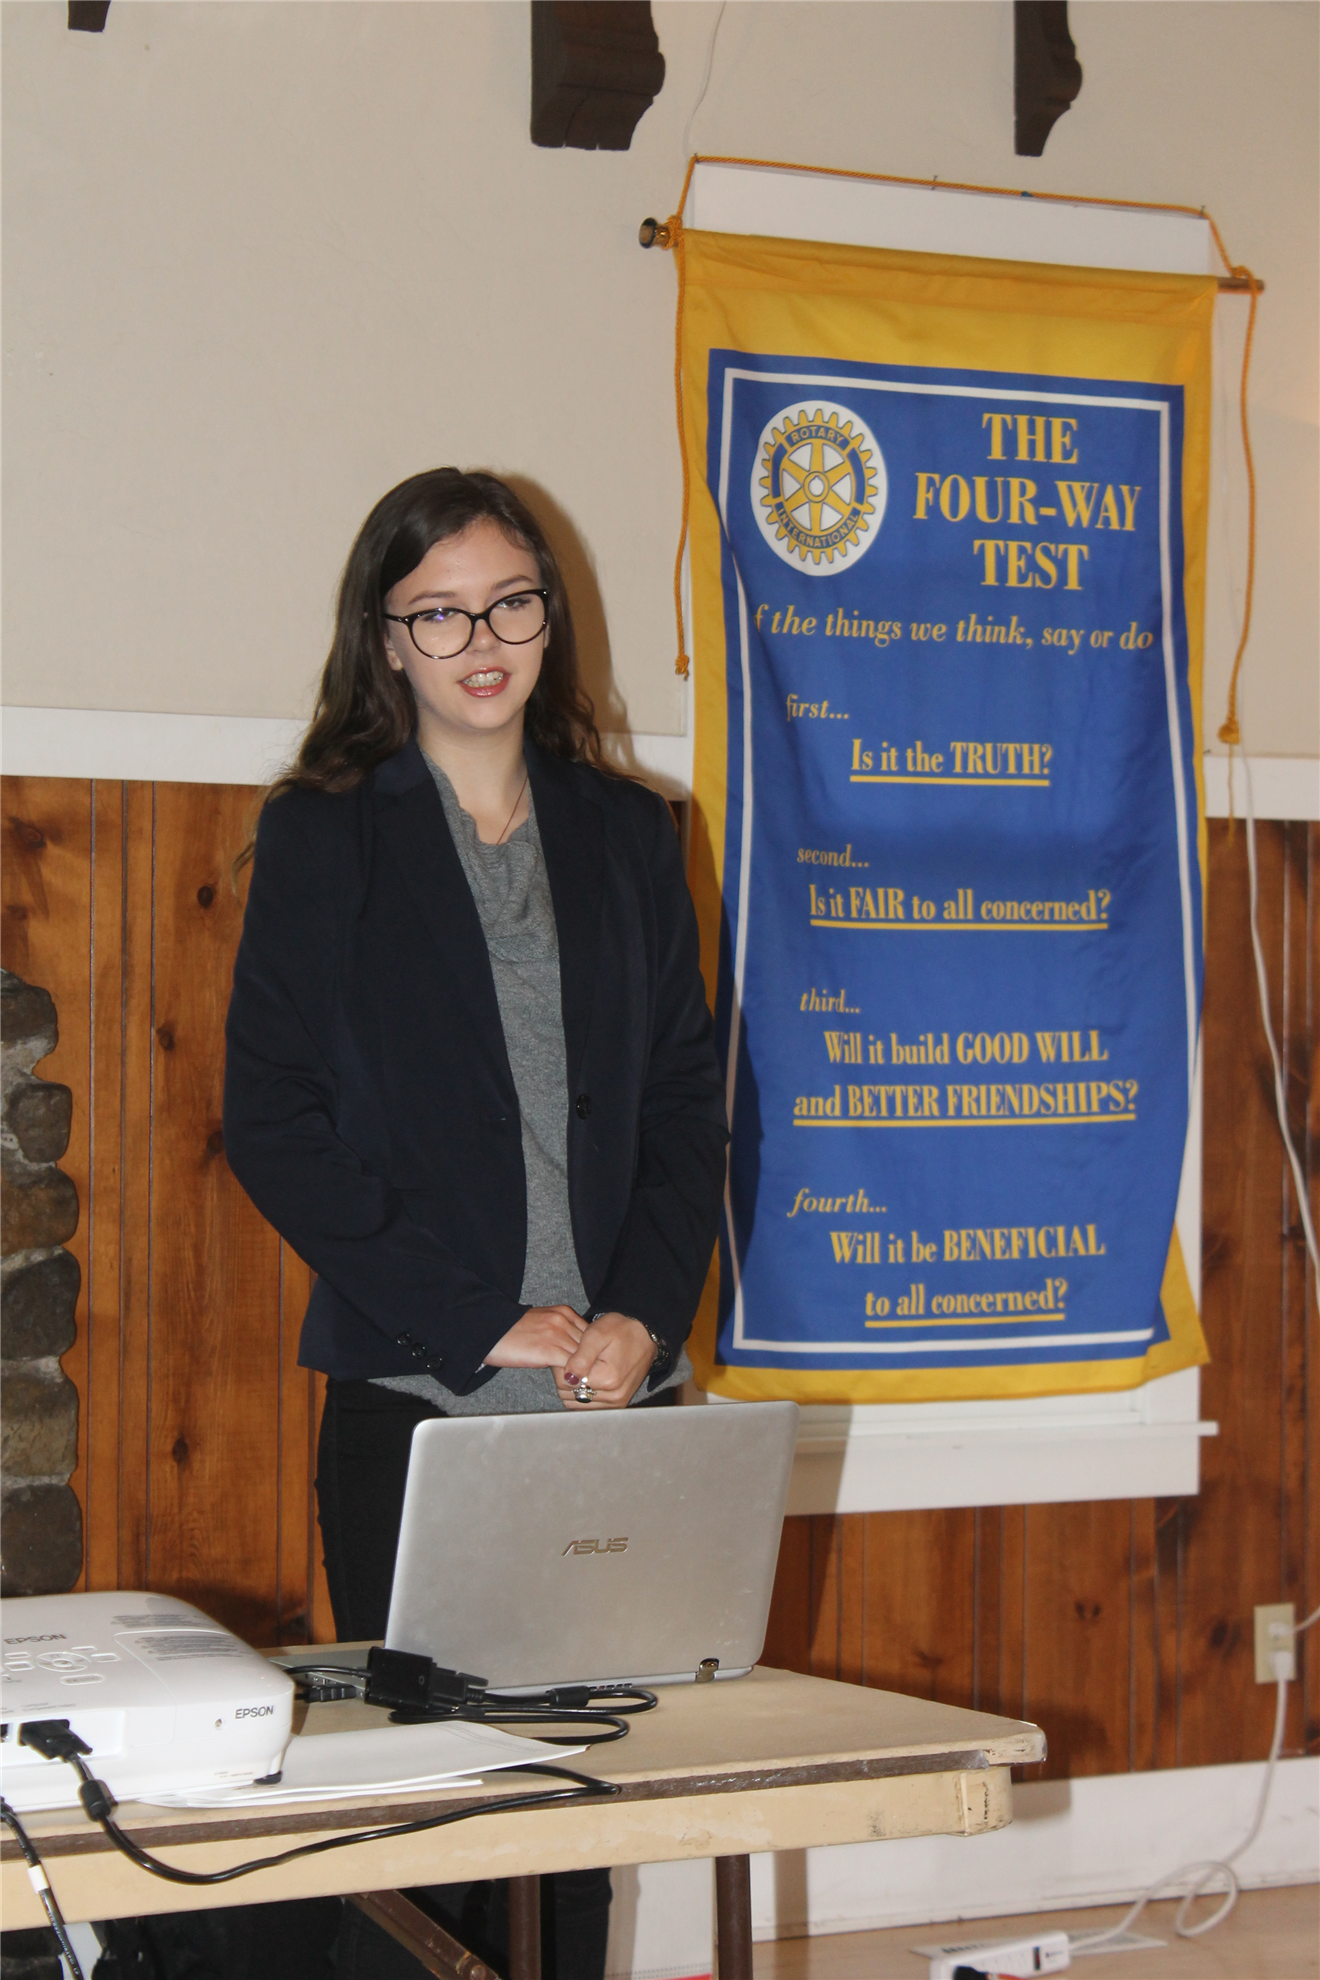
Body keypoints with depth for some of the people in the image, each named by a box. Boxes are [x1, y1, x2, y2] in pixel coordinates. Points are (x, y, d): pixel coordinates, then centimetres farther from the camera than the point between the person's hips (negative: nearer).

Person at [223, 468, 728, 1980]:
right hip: (414, 1402, -3)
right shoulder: (323, 837, 1)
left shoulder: (625, 832, 12)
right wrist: (481, 1323, -12)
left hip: (615, 1399, 3)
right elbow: (273, 1124, -6)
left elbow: (685, 1099, 12)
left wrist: (645, 1314, -4)